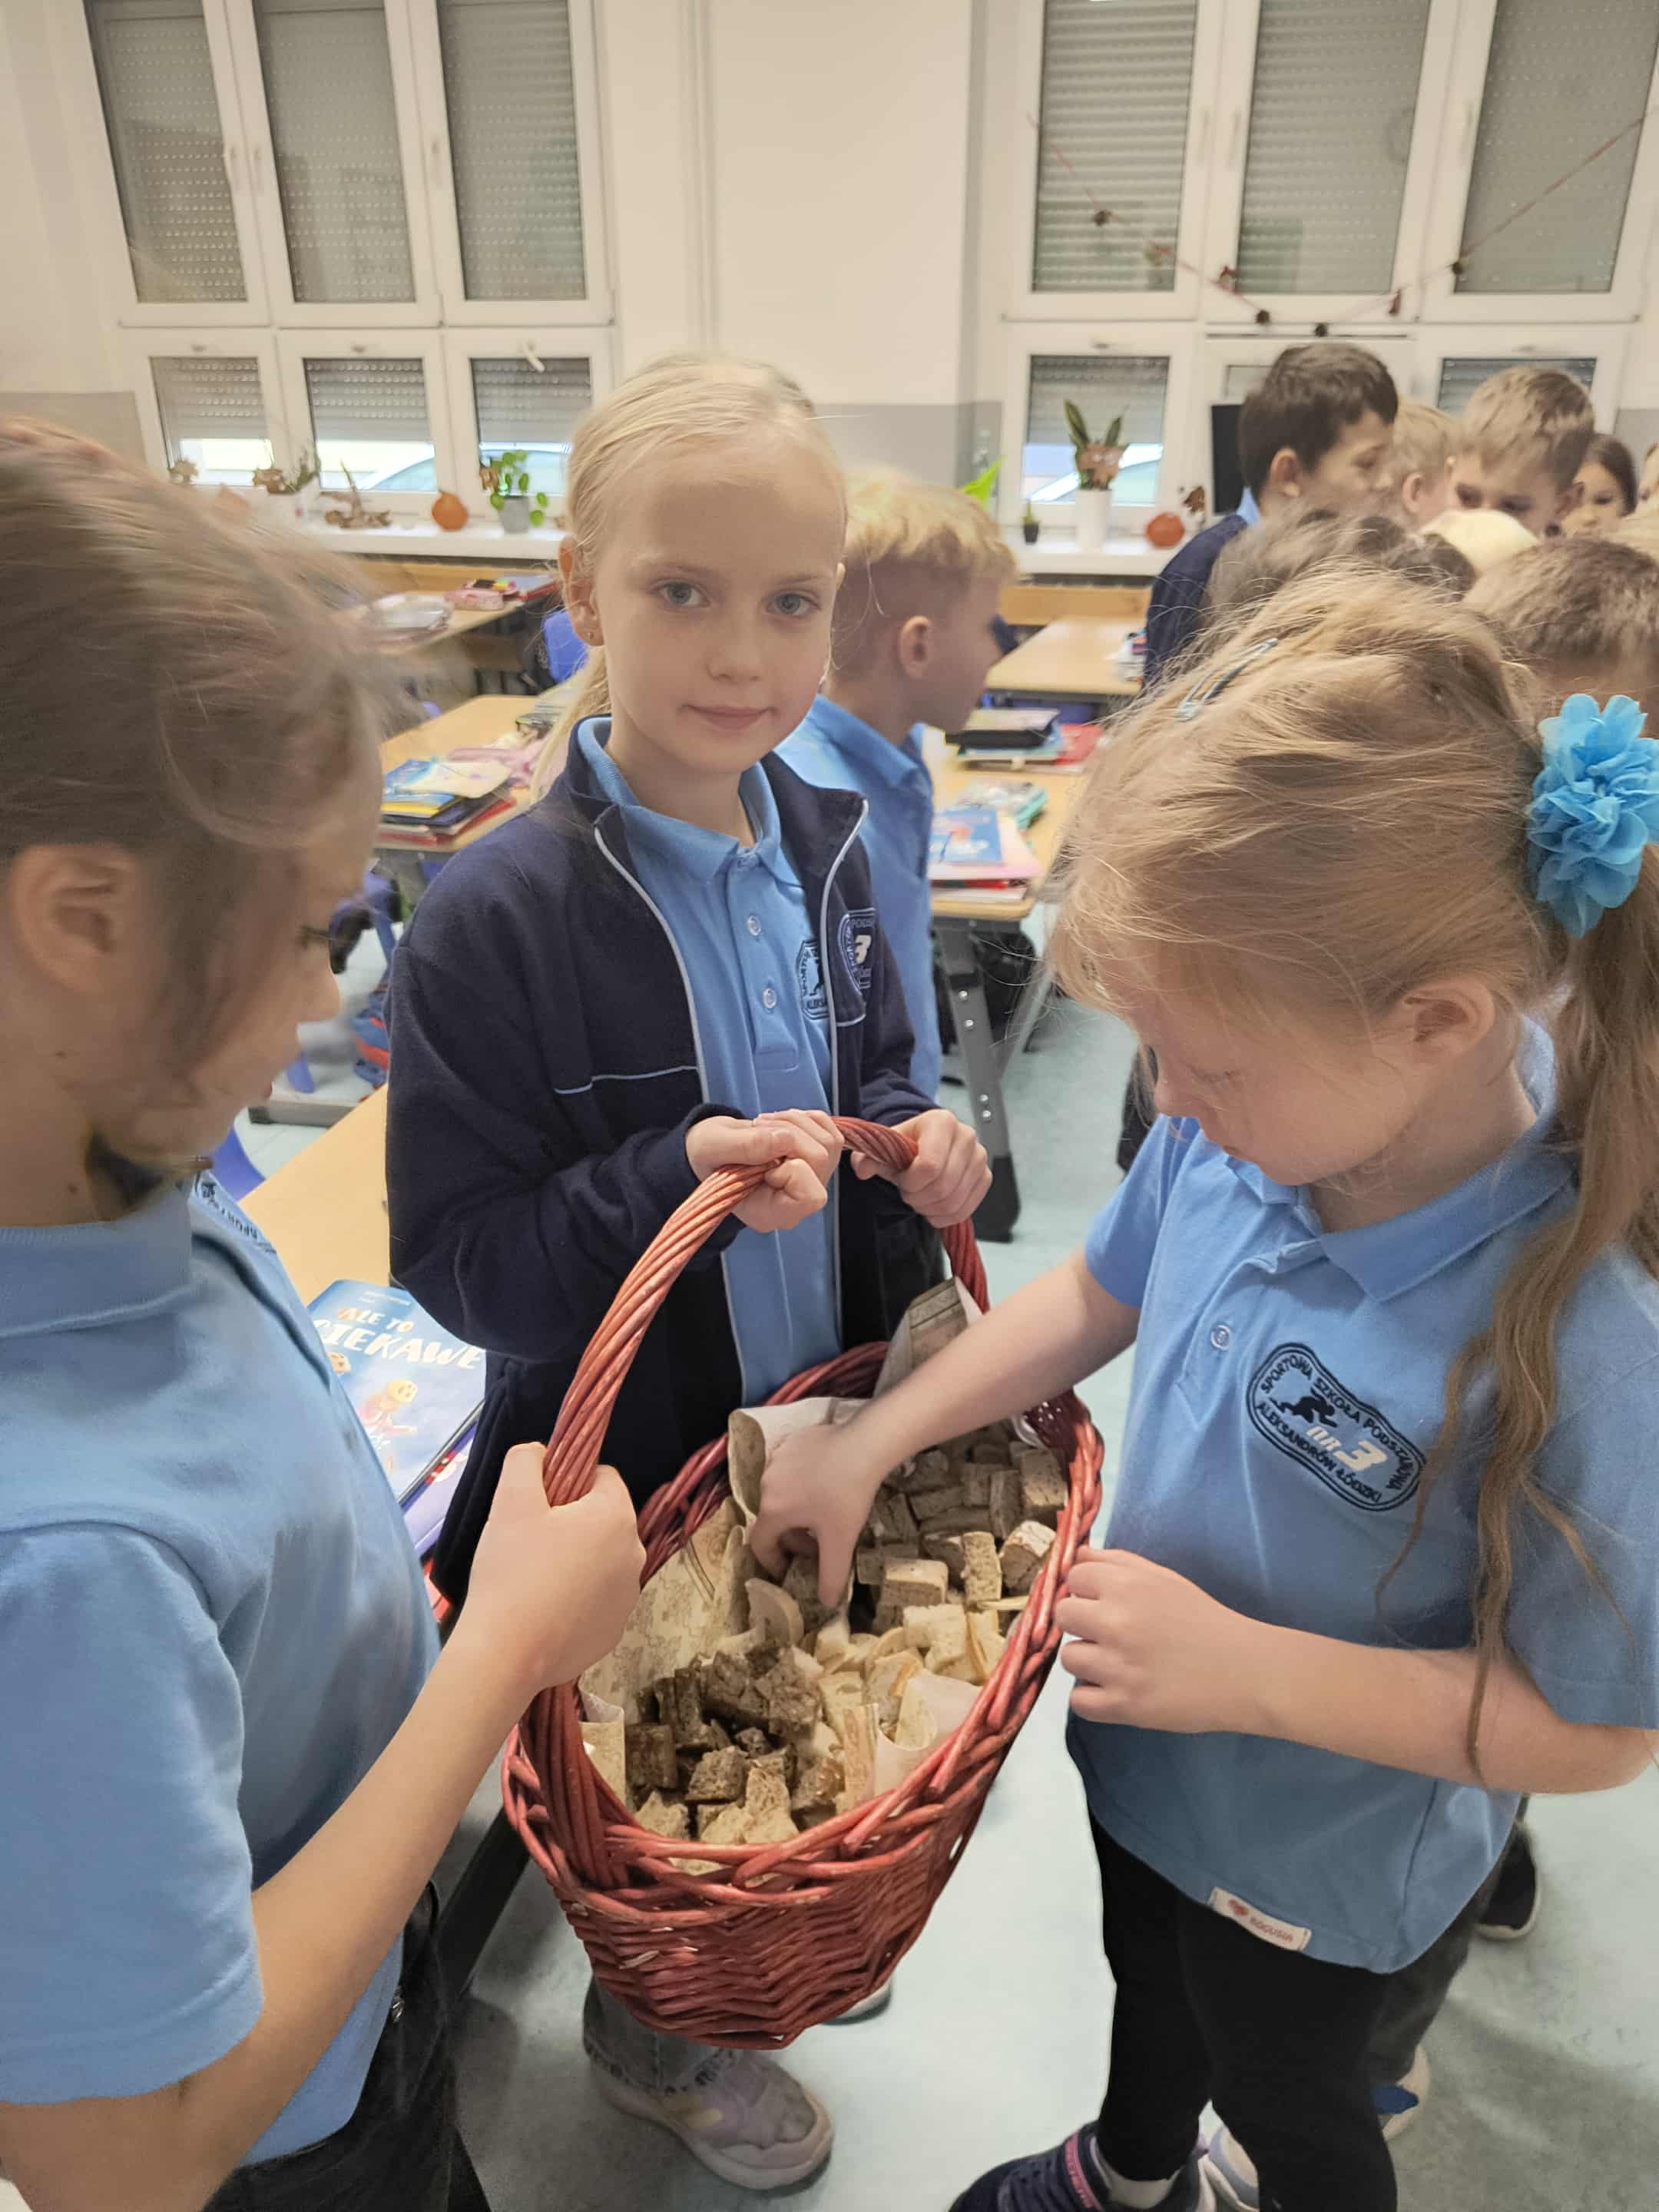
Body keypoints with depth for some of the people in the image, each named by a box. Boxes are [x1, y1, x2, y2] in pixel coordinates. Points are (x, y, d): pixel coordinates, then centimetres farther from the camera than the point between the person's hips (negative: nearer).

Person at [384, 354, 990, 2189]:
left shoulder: (827, 846, -5)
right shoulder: (499, 919, -25)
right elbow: (453, 1259, -21)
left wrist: (923, 1144, -13)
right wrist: (674, 1182, -34)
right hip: (620, 1475, -5)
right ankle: (654, 2037, 55)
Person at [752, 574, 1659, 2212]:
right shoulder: (1242, 1135, -23)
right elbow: (1100, 1292, -4)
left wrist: (1251, 1670, -33)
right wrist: (865, 1445, -6)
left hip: (1319, 1861, -6)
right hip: (1148, 1753, 6)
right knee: (1147, 1987, 36)